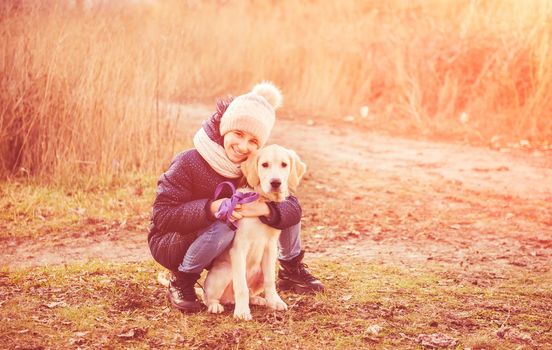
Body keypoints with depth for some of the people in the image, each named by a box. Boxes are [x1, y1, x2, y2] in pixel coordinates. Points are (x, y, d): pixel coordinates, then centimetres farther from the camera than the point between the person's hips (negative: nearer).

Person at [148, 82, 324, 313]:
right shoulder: (188, 164, -26)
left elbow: (293, 208, -15)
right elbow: (161, 216, -31)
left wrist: (264, 208, -38)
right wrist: (211, 208, -44)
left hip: (226, 247, 6)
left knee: (280, 206, -5)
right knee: (226, 225, -38)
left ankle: (291, 270, 17)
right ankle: (181, 283, -14)